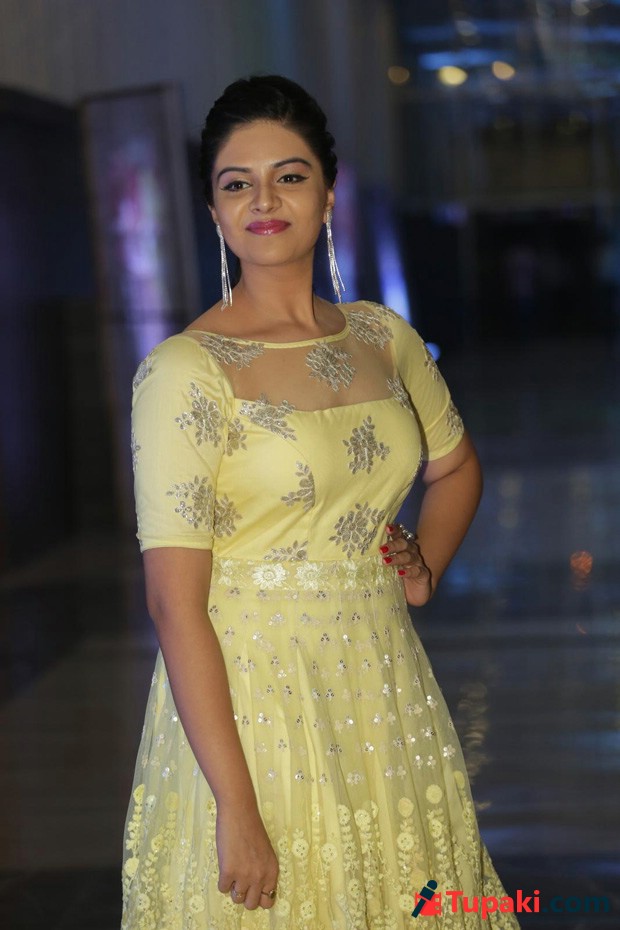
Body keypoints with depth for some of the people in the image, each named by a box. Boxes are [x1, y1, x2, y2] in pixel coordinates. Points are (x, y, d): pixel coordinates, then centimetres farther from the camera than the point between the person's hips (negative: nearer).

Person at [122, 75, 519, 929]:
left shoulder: (381, 338, 5)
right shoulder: (185, 371, -13)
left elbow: (456, 466, 24)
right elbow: (174, 602, -17)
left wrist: (423, 568, 5)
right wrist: (236, 808, -21)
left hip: (386, 693, 5)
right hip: (251, 699, -5)